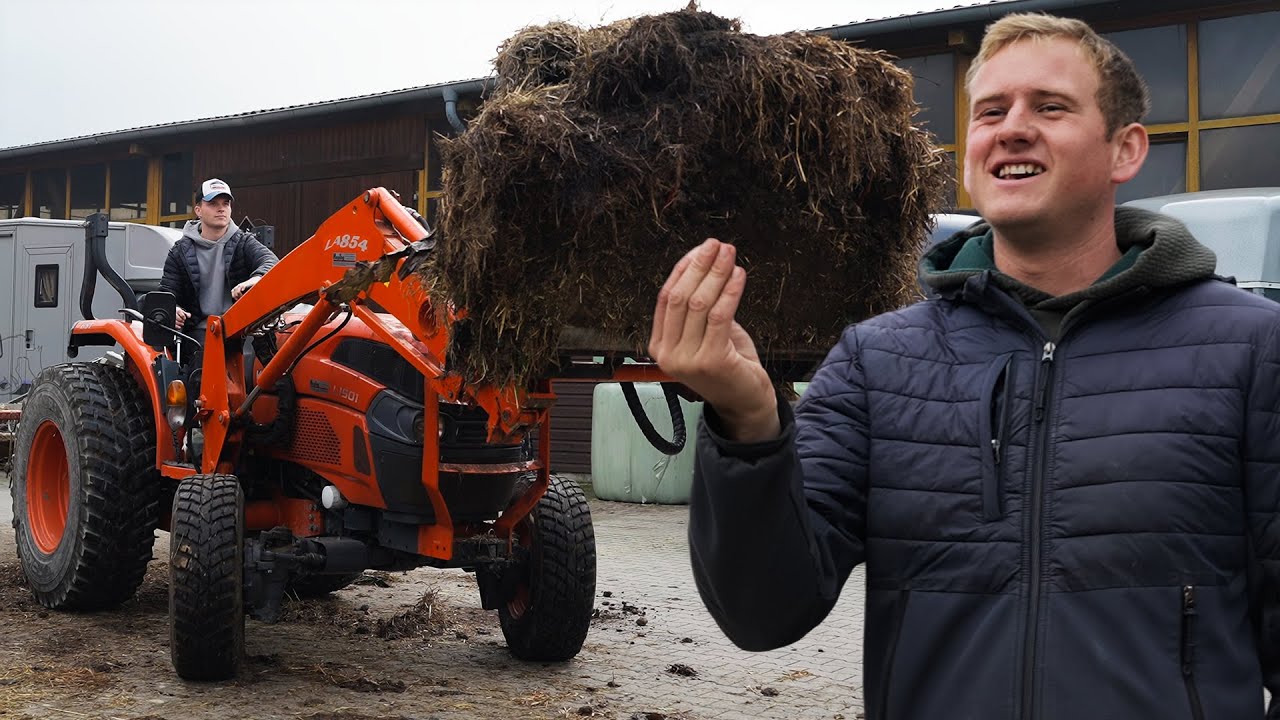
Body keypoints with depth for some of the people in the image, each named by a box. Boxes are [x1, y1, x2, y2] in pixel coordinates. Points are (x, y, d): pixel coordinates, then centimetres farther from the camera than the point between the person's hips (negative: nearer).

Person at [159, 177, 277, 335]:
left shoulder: (244, 243, 10)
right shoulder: (180, 252, 12)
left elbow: (270, 261, -11)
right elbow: (166, 293, 11)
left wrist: (256, 279, -36)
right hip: (199, 330, 0)